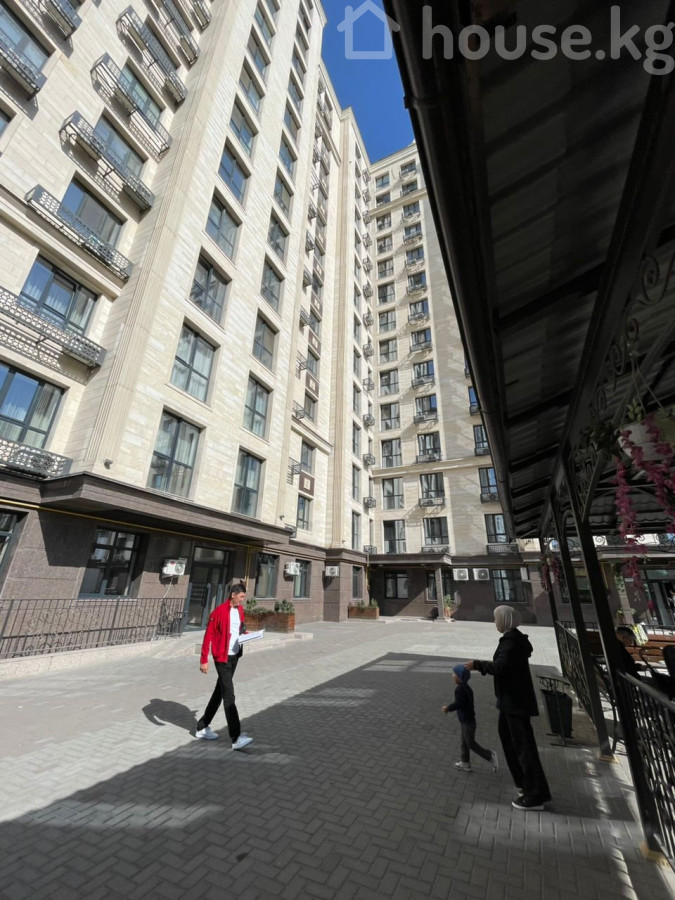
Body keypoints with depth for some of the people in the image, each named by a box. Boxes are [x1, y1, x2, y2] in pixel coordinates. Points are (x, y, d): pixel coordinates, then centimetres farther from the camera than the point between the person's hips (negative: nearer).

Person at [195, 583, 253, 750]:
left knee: (219, 693, 19)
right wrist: (204, 660, -15)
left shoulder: (240, 610, 5)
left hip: (235, 656, 8)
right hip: (222, 658, -8)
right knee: (229, 697, -6)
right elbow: (208, 636, -16)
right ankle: (236, 738, -1)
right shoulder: (219, 611, -19)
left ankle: (202, 728, 35)